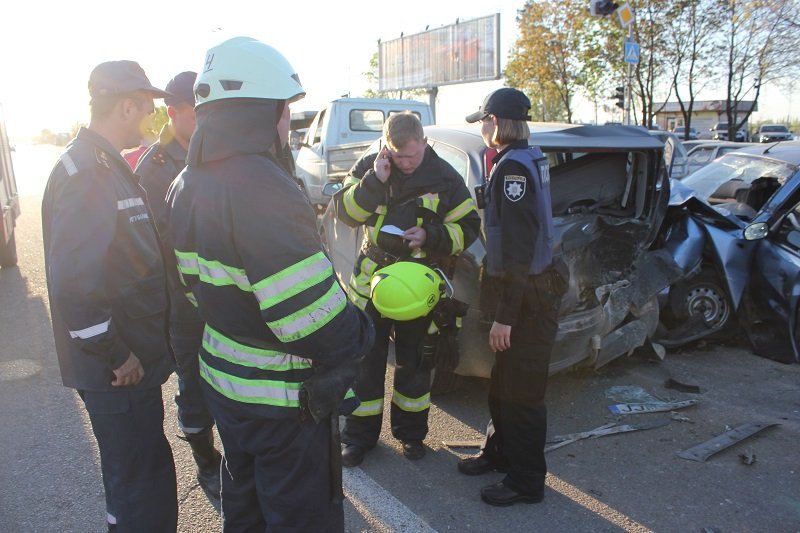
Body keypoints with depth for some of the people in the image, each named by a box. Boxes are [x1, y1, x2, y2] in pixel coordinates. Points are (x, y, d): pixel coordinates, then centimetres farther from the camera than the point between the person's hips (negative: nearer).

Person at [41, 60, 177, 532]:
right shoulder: (88, 172, -21)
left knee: (145, 470, 24)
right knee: (141, 481, 5)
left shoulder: (106, 164, 11)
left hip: (131, 354, 10)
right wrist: (115, 355, -20)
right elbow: (74, 281, -28)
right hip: (118, 368, -10)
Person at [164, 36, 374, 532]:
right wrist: (361, 330, -12)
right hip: (282, 398, -9)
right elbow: (317, 321, -30)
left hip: (222, 379, 9)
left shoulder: (187, 184, 4)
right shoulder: (262, 188, -27)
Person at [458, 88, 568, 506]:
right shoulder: (531, 158, 11)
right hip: (532, 286, 10)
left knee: (520, 392, 4)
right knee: (503, 381, 21)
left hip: (529, 296, -10)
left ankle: (526, 481, 20)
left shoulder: (512, 167, -19)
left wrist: (505, 316, -22)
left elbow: (517, 251, -24)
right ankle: (499, 452, 40)